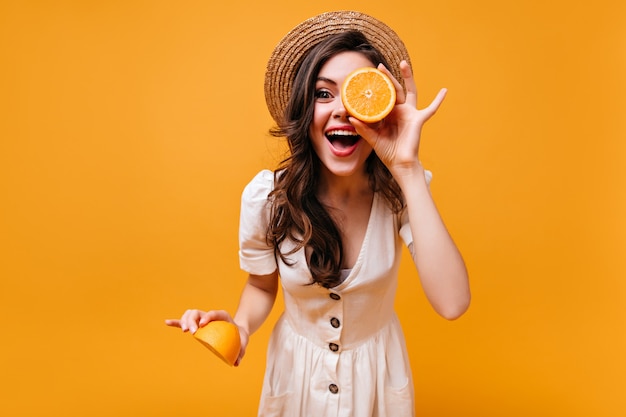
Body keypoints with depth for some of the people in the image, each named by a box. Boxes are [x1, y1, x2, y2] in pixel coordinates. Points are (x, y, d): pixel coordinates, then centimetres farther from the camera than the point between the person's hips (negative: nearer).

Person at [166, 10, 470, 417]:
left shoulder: (401, 192, -21)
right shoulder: (265, 196, -21)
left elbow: (452, 303, -34)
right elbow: (262, 285, -3)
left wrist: (407, 169, -39)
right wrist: (239, 327, -25)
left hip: (378, 368, 1)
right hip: (297, 368, 0)